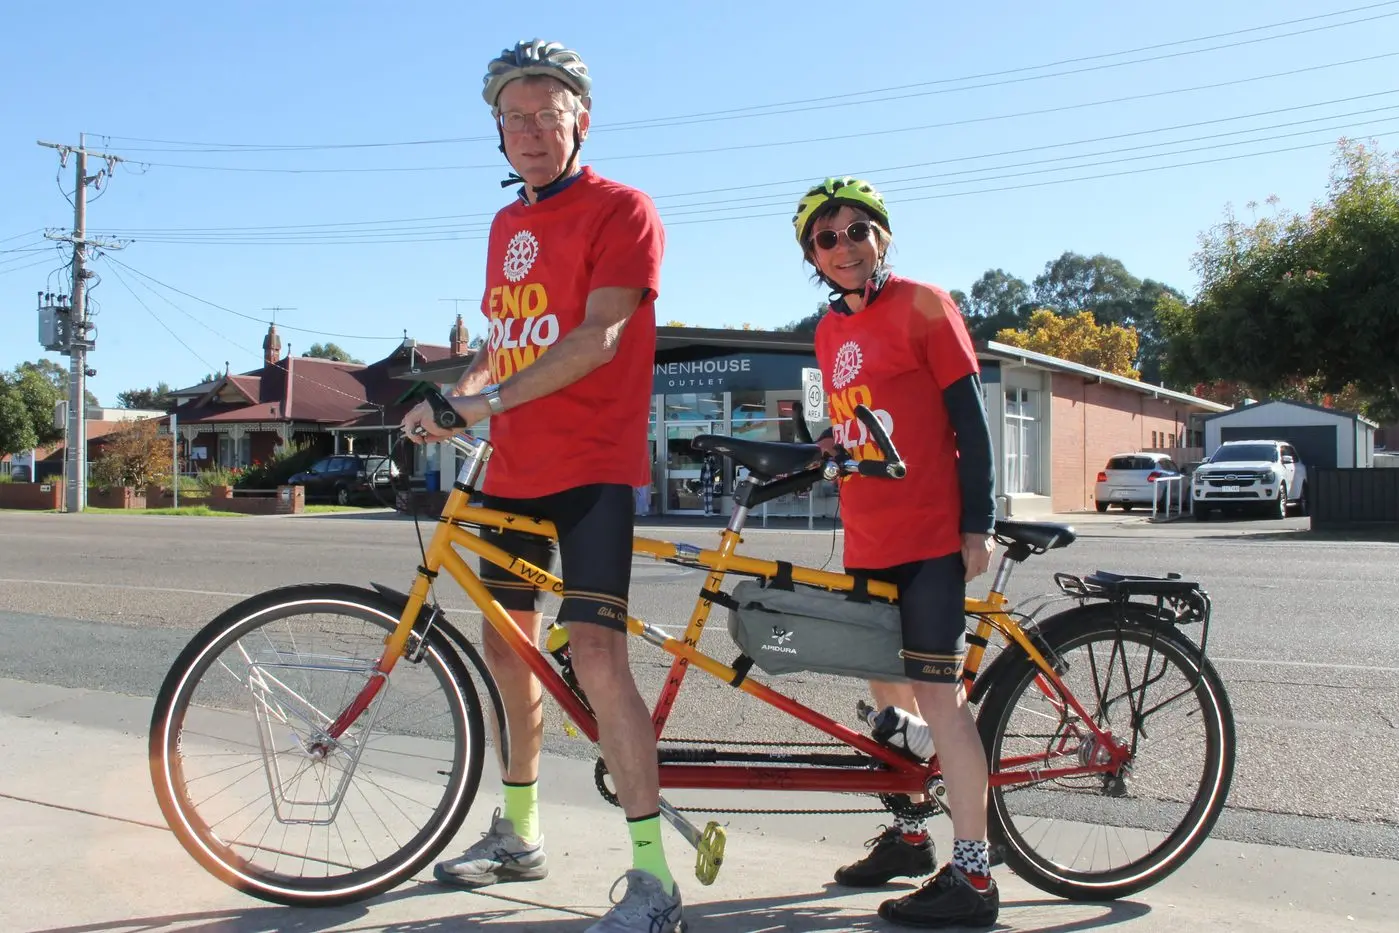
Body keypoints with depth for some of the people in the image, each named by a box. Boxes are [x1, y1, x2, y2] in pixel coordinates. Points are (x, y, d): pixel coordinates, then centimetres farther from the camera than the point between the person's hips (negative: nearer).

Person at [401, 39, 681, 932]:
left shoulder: (620, 210, -7)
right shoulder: (506, 224, 16)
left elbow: (598, 337, -19)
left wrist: (491, 400, -26)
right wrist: (449, 397, 4)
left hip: (592, 466, -8)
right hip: (512, 469, 8)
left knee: (595, 650, -18)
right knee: (506, 644, 14)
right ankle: (520, 832, 30)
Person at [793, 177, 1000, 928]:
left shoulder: (921, 305, -6)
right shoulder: (831, 330, 13)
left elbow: (969, 419, -8)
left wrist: (979, 523, -12)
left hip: (932, 536, -7)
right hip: (867, 543, 7)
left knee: (936, 694, -8)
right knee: (887, 689, 14)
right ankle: (908, 836, 31)